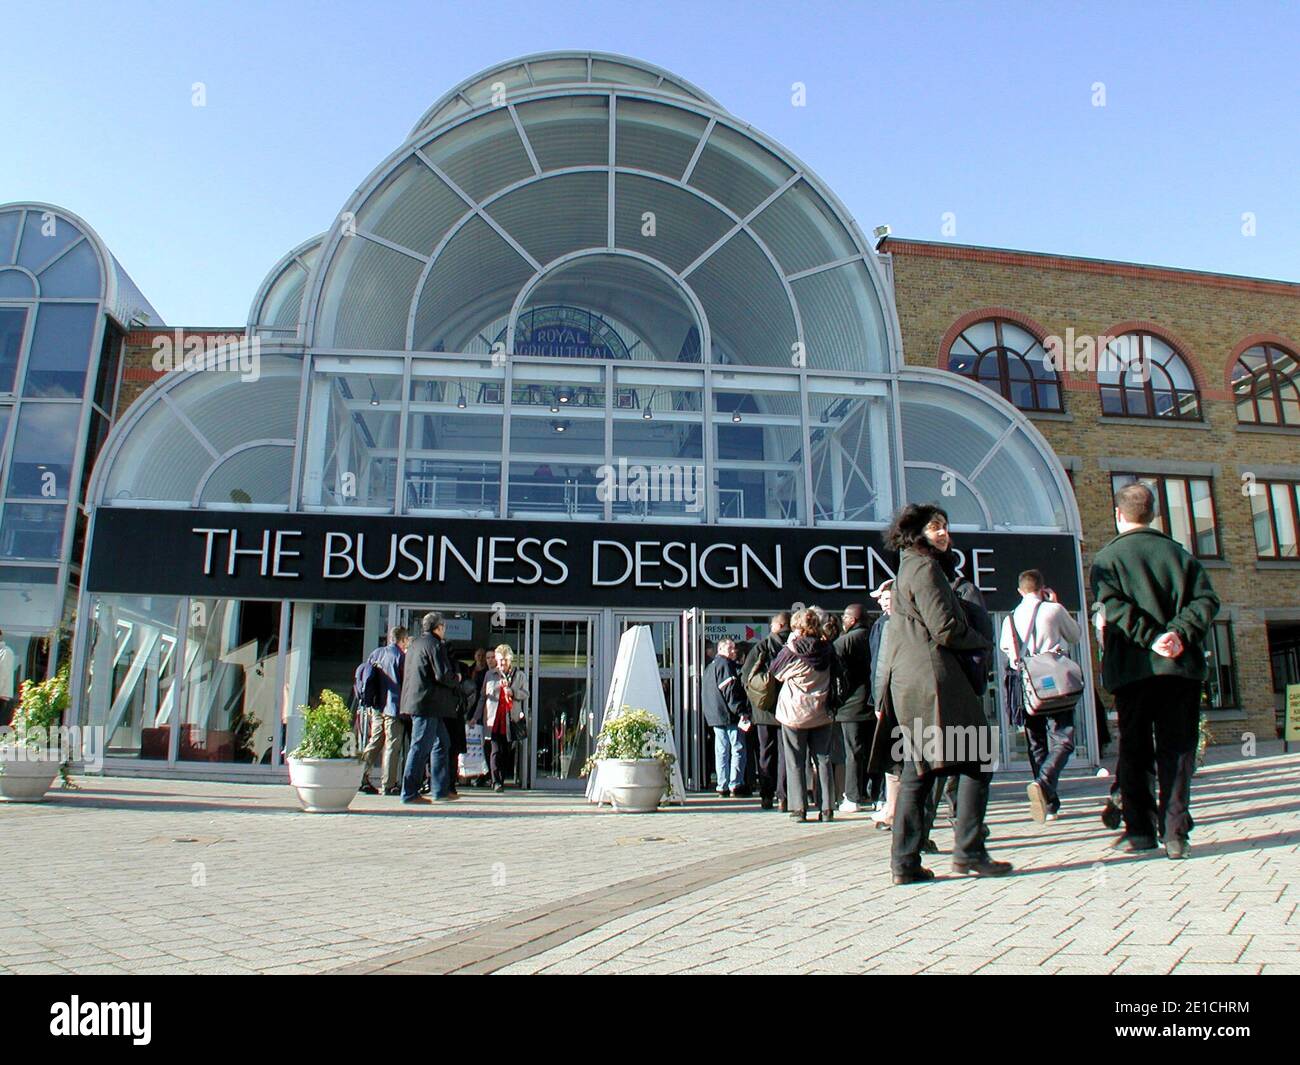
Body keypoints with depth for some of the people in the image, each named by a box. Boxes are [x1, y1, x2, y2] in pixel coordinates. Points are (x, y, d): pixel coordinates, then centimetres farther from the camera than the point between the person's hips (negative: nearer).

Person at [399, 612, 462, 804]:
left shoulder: (414, 644, 17)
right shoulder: (435, 645, -12)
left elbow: (405, 672, 24)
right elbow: (443, 675, -20)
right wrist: (456, 680, 2)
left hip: (416, 700, 10)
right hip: (428, 703, -10)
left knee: (442, 743, 14)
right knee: (420, 747, -6)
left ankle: (441, 790, 16)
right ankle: (409, 793, -2)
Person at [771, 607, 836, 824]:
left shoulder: (791, 650, -12)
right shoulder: (827, 650, -1)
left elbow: (776, 671, 3)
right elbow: (834, 680, 10)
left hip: (794, 714, -3)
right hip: (821, 714, 3)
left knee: (795, 762, 5)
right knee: (823, 759, 8)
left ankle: (798, 808, 3)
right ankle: (827, 808, 7)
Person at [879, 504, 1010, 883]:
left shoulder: (909, 568, 24)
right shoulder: (924, 568, -8)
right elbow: (945, 629, -15)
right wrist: (983, 642, 2)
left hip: (909, 681, 10)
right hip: (933, 677, -10)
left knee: (917, 769, 8)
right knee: (978, 758, -3)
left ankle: (904, 861, 8)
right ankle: (969, 852, -3)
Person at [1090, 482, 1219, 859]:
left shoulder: (1107, 557, 1)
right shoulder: (1178, 553, 11)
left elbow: (1114, 606, -14)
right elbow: (1206, 598, 0)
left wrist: (1151, 636, -14)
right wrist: (1181, 632, -9)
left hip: (1132, 668, -2)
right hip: (1181, 666, 2)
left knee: (1134, 750, 7)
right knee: (1176, 749, 5)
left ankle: (1140, 829, 7)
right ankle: (1175, 832, 0)